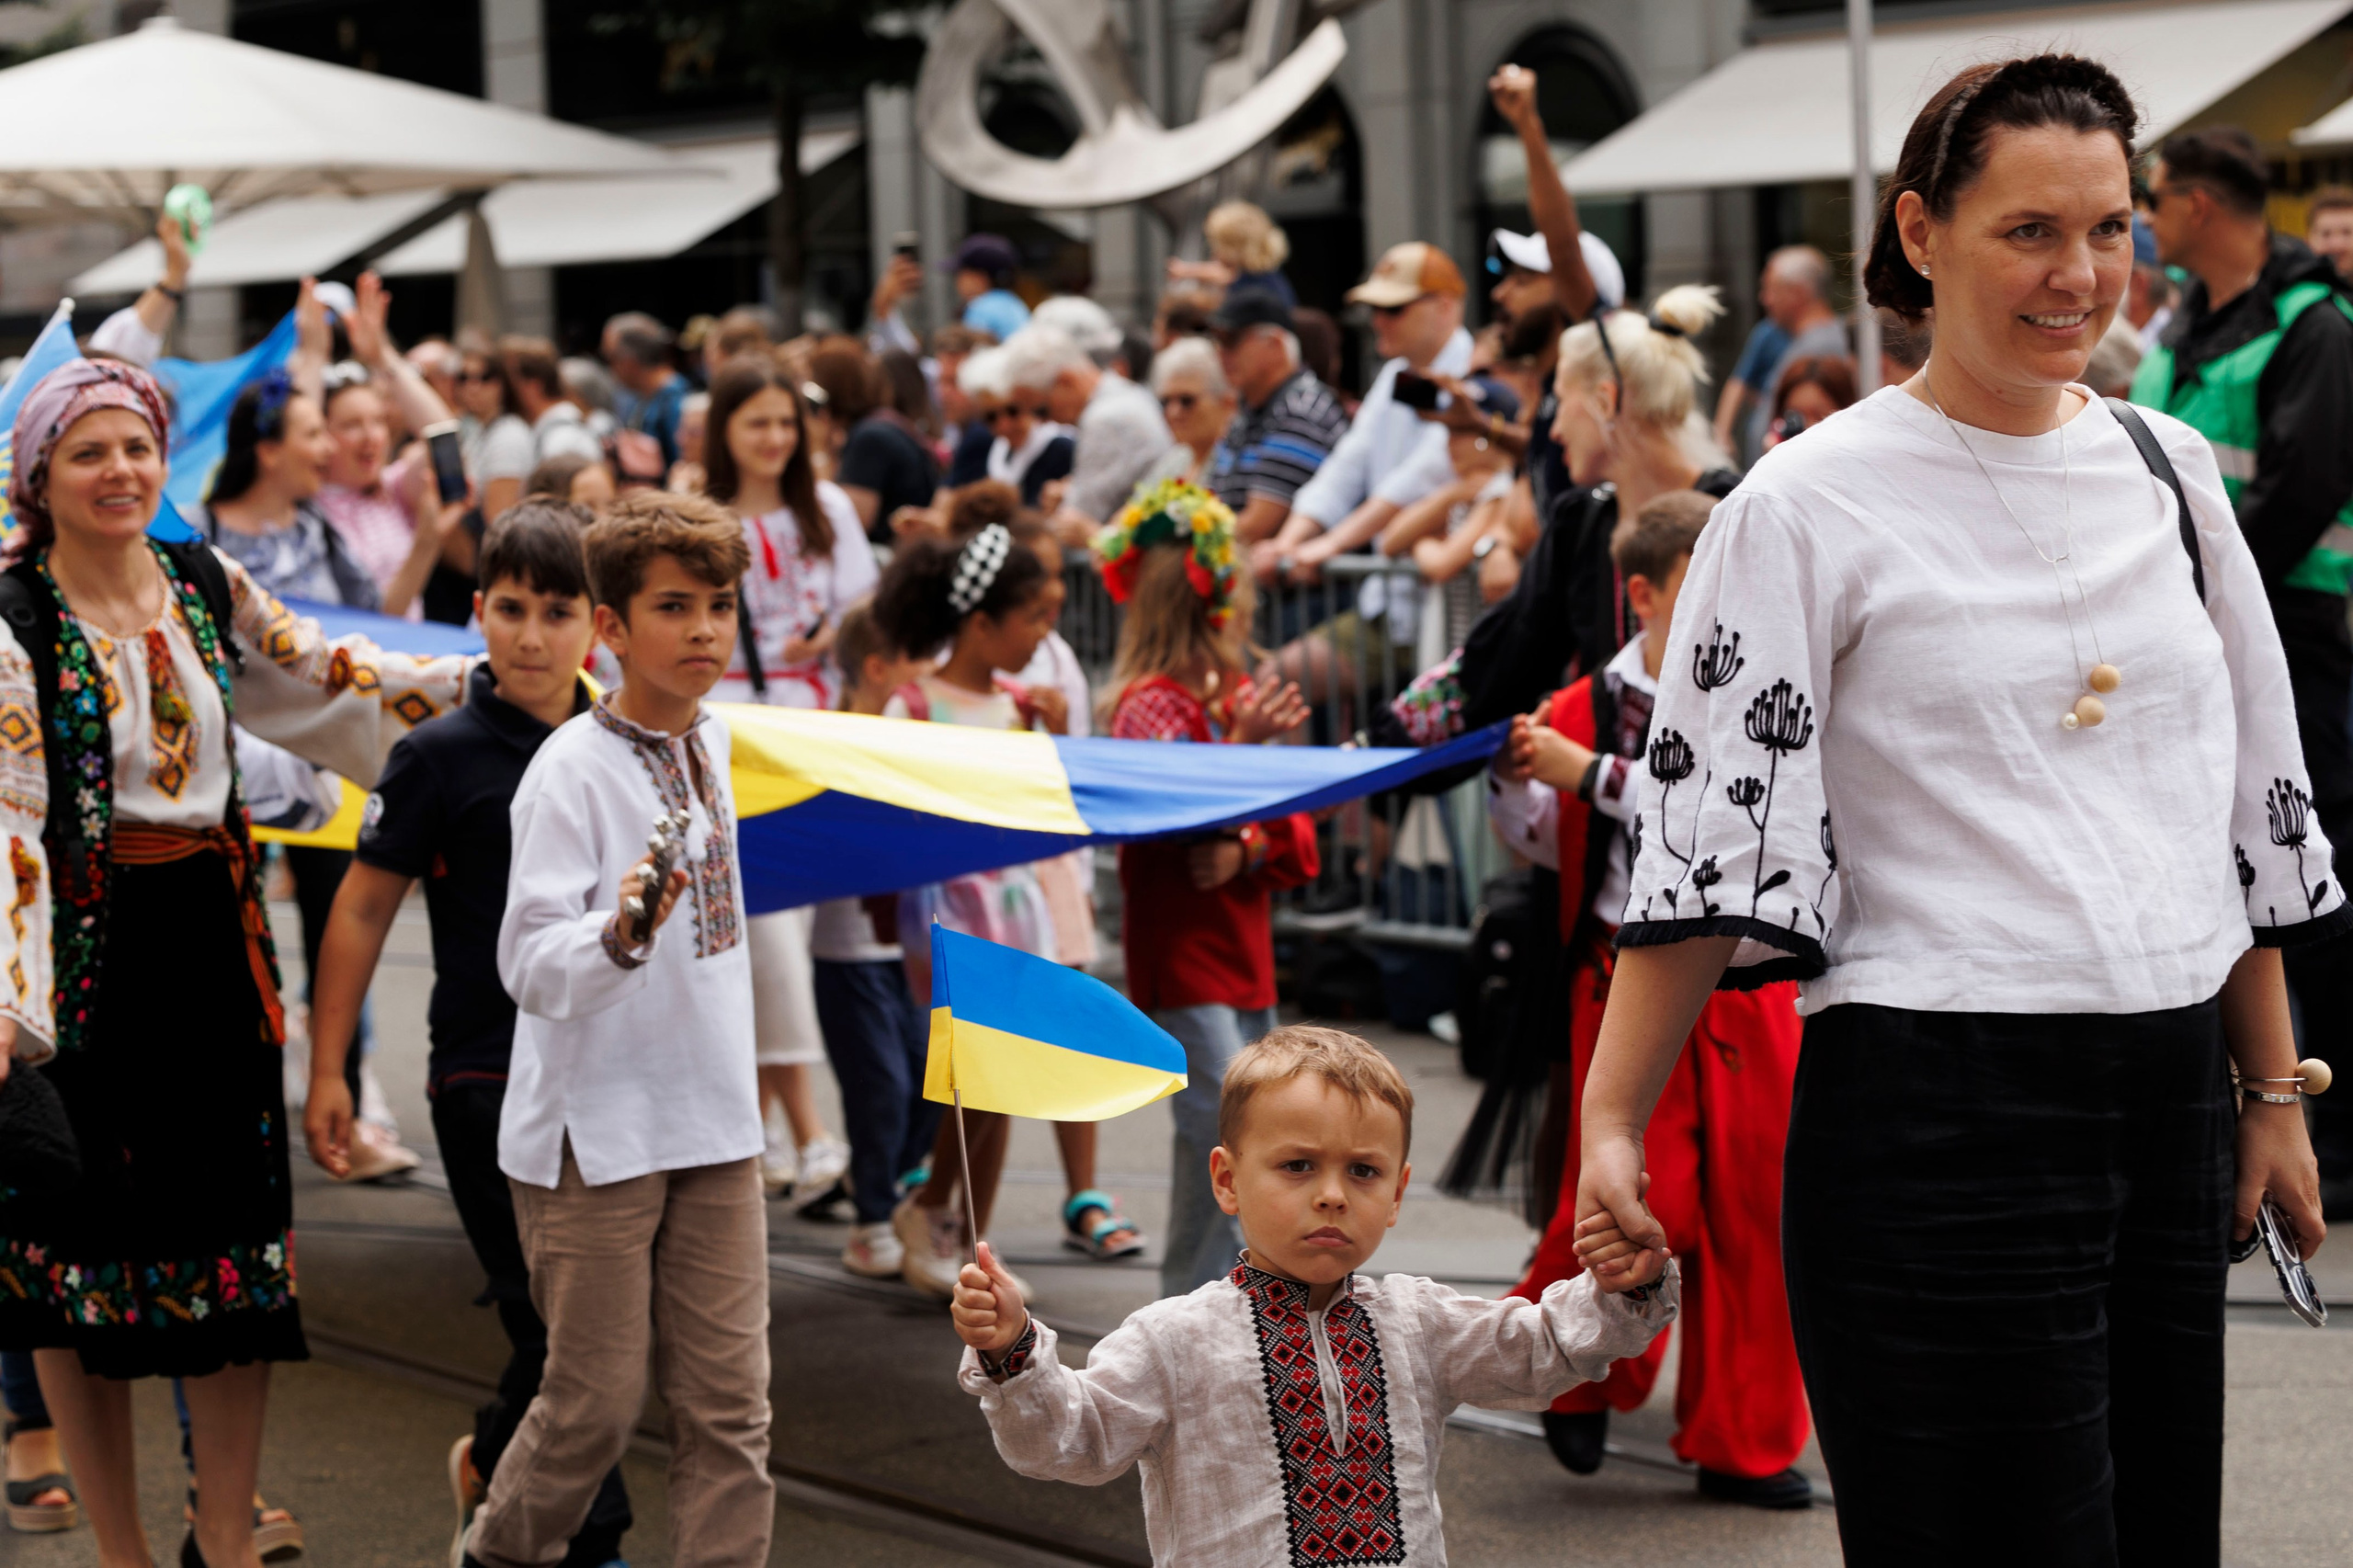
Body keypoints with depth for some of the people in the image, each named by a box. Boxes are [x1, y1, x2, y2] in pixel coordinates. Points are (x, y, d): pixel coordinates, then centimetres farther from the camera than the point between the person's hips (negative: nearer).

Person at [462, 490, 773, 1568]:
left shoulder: (712, 739, 6)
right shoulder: (572, 769, -15)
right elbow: (530, 965, -23)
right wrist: (622, 933, -39)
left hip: (713, 1121, 6)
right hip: (594, 1134, -6)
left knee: (731, 1397, 3)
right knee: (597, 1400, 3)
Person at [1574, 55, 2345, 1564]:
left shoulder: (2168, 471, 10)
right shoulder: (1811, 506, -6)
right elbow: (1711, 834, -9)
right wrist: (1609, 1126, -16)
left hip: (2169, 1099, 6)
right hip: (1935, 1113, -6)